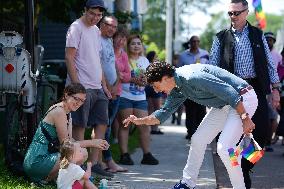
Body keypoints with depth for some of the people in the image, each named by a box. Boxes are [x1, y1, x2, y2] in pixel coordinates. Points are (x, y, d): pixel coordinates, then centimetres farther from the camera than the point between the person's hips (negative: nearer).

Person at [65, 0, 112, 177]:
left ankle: (94, 163, 11)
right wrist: (76, 85, -19)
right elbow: (69, 58, -13)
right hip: (82, 87, -9)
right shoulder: (76, 28, -8)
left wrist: (104, 85, 17)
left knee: (102, 123, 7)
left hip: (97, 88, 9)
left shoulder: (96, 31, 17)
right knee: (80, 126, -6)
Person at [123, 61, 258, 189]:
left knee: (224, 148, -19)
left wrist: (245, 118, -28)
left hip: (243, 99, -10)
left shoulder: (192, 77, -28)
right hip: (223, 105, 10)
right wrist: (140, 121, 7)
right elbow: (164, 113, 17)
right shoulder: (177, 90, 3)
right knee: (198, 140, 12)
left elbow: (229, 92, -29)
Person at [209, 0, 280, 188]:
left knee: (262, 130, -5)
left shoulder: (258, 35, 8)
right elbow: (212, 67, 5)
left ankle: (246, 166, 17)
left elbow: (269, 62, 10)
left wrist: (275, 88, 4)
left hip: (256, 88, 1)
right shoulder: (221, 38, 5)